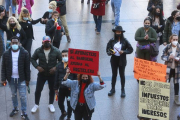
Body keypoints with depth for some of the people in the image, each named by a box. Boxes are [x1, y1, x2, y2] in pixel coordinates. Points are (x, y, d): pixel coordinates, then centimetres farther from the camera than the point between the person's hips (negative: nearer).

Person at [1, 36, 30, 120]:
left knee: (23, 96, 1)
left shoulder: (24, 53, -10)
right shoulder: (6, 54, -5)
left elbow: (27, 67, -6)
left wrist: (27, 79, -4)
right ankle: (15, 108, 38)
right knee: (13, 94, 18)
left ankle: (24, 113, 12)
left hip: (21, 79, -2)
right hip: (11, 79, 2)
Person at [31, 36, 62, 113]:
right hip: (41, 74, 0)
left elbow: (61, 60, -4)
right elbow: (33, 59, 2)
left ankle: (51, 104, 35)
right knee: (38, 90, 6)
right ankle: (36, 104, 27)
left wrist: (56, 67, -19)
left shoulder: (56, 51, -12)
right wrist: (37, 66, -14)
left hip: (52, 74, 0)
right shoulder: (38, 51, -9)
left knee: (52, 90, 14)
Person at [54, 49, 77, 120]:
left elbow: (76, 78, -11)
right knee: (60, 102, 14)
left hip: (70, 89, -4)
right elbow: (56, 78, 8)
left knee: (69, 104, 9)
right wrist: (56, 88, 8)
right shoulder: (59, 66, 3)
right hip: (61, 88, 4)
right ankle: (63, 113, 44)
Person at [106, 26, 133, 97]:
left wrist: (123, 52, -17)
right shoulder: (112, 41, -3)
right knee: (114, 74, 11)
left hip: (122, 60, -2)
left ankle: (123, 90, 18)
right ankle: (113, 89, 25)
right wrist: (110, 52, -19)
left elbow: (131, 49, -3)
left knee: (122, 75, 7)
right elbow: (108, 49, 2)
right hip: (114, 59, 2)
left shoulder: (124, 41, -7)